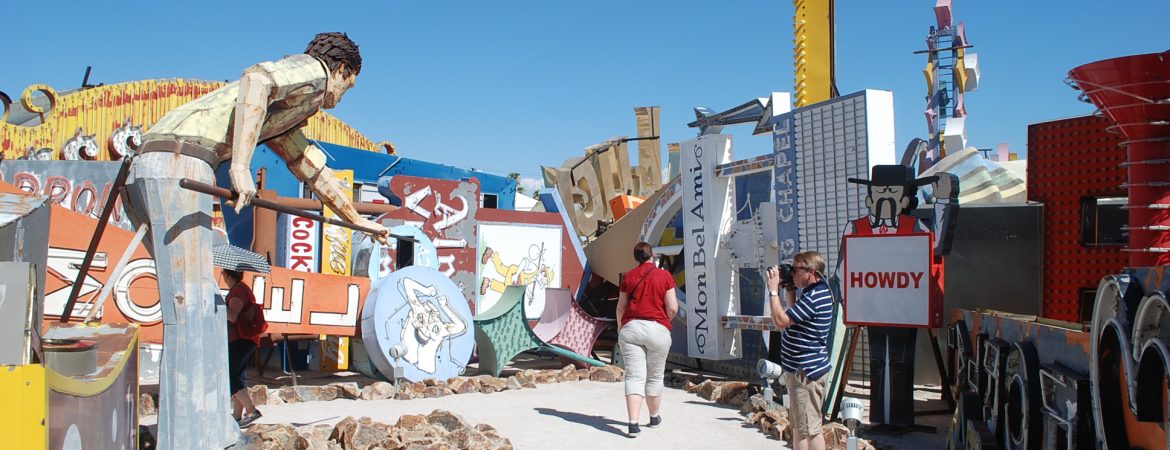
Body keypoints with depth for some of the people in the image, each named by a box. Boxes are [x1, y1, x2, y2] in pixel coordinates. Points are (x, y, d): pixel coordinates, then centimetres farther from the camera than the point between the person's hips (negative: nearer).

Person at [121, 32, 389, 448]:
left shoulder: (283, 118, 34)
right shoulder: (312, 71, 6)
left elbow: (314, 171, 45)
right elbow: (256, 80, -16)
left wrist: (357, 219, 56)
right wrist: (241, 166, -25)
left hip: (146, 166, 10)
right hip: (180, 160, -10)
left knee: (205, 302, 13)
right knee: (190, 303, -12)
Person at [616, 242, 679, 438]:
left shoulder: (628, 277, 4)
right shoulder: (665, 276, -2)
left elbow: (621, 307, 8)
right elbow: (673, 308, -5)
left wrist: (619, 327, 25)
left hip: (631, 328, 1)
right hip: (658, 329, -1)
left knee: (634, 377, -4)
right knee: (655, 377, 15)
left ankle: (633, 424, -16)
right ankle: (654, 417, 31)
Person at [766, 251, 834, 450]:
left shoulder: (814, 297, -20)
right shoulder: (816, 292, 13)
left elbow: (781, 320, -22)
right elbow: (793, 318, 25)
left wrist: (773, 290, -13)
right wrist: (790, 291, 15)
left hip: (806, 372, -11)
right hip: (802, 369, 11)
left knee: (810, 428, -6)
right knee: (799, 426, 19)